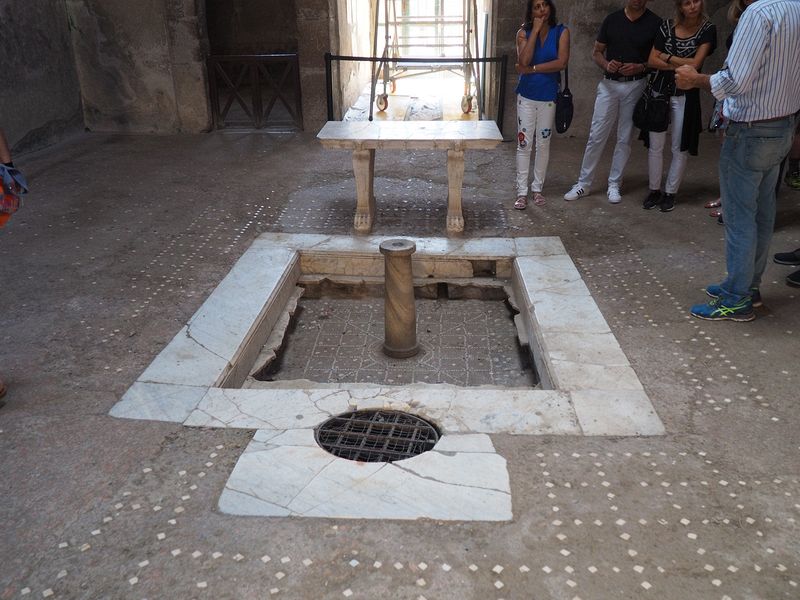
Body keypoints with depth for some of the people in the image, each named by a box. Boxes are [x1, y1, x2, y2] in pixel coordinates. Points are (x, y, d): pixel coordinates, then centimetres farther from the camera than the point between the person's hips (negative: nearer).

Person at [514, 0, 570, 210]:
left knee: (543, 144, 8)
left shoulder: (561, 32, -3)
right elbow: (524, 61, -18)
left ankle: (537, 188, 21)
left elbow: (561, 63, -15)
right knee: (524, 144, -1)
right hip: (526, 96, 0)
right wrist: (535, 30, -16)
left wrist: (532, 69, -14)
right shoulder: (524, 32, -1)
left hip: (549, 97, 0)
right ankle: (522, 192, 4)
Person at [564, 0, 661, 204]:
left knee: (624, 138, 5)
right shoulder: (612, 19, 4)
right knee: (596, 136, 1)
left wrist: (641, 67, -18)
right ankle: (583, 183, 9)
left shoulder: (655, 23, -2)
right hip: (609, 84, 1)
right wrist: (606, 64, -12)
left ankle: (614, 185, 15)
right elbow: (596, 52, 9)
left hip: (635, 86, -1)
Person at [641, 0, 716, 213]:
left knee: (680, 148, 4)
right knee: (655, 145, 6)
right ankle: (654, 191, 18)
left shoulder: (707, 29, -5)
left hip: (685, 95, -2)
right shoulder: (667, 26, 2)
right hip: (659, 91, 2)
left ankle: (670, 193, 16)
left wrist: (667, 56, -6)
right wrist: (681, 65, -12)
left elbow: (695, 64, -14)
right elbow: (652, 61, -3)